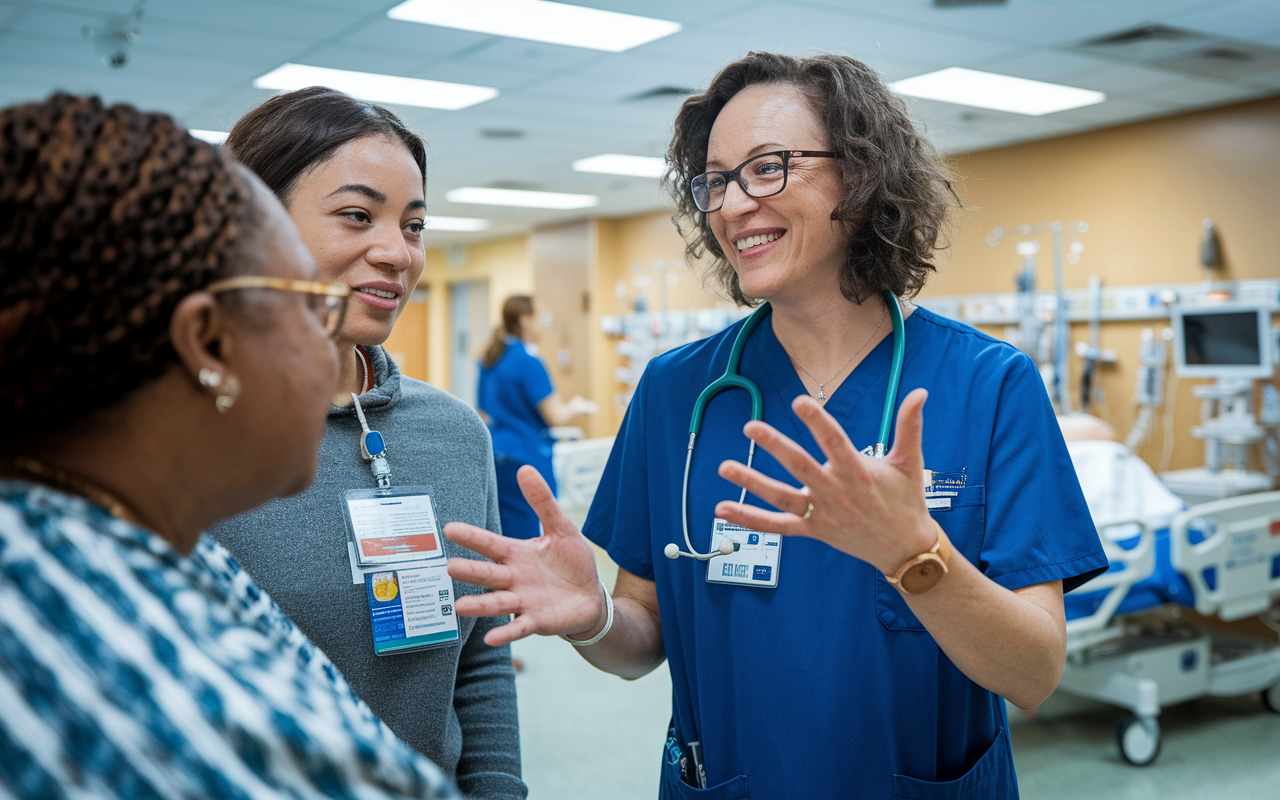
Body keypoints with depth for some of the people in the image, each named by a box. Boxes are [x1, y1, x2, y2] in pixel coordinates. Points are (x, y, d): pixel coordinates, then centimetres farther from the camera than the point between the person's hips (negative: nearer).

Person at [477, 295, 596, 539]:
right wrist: (577, 406, 6)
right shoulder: (528, 361, -14)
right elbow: (556, 417, -13)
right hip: (527, 459, -8)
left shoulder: (488, 360, 9)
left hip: (494, 457, 8)